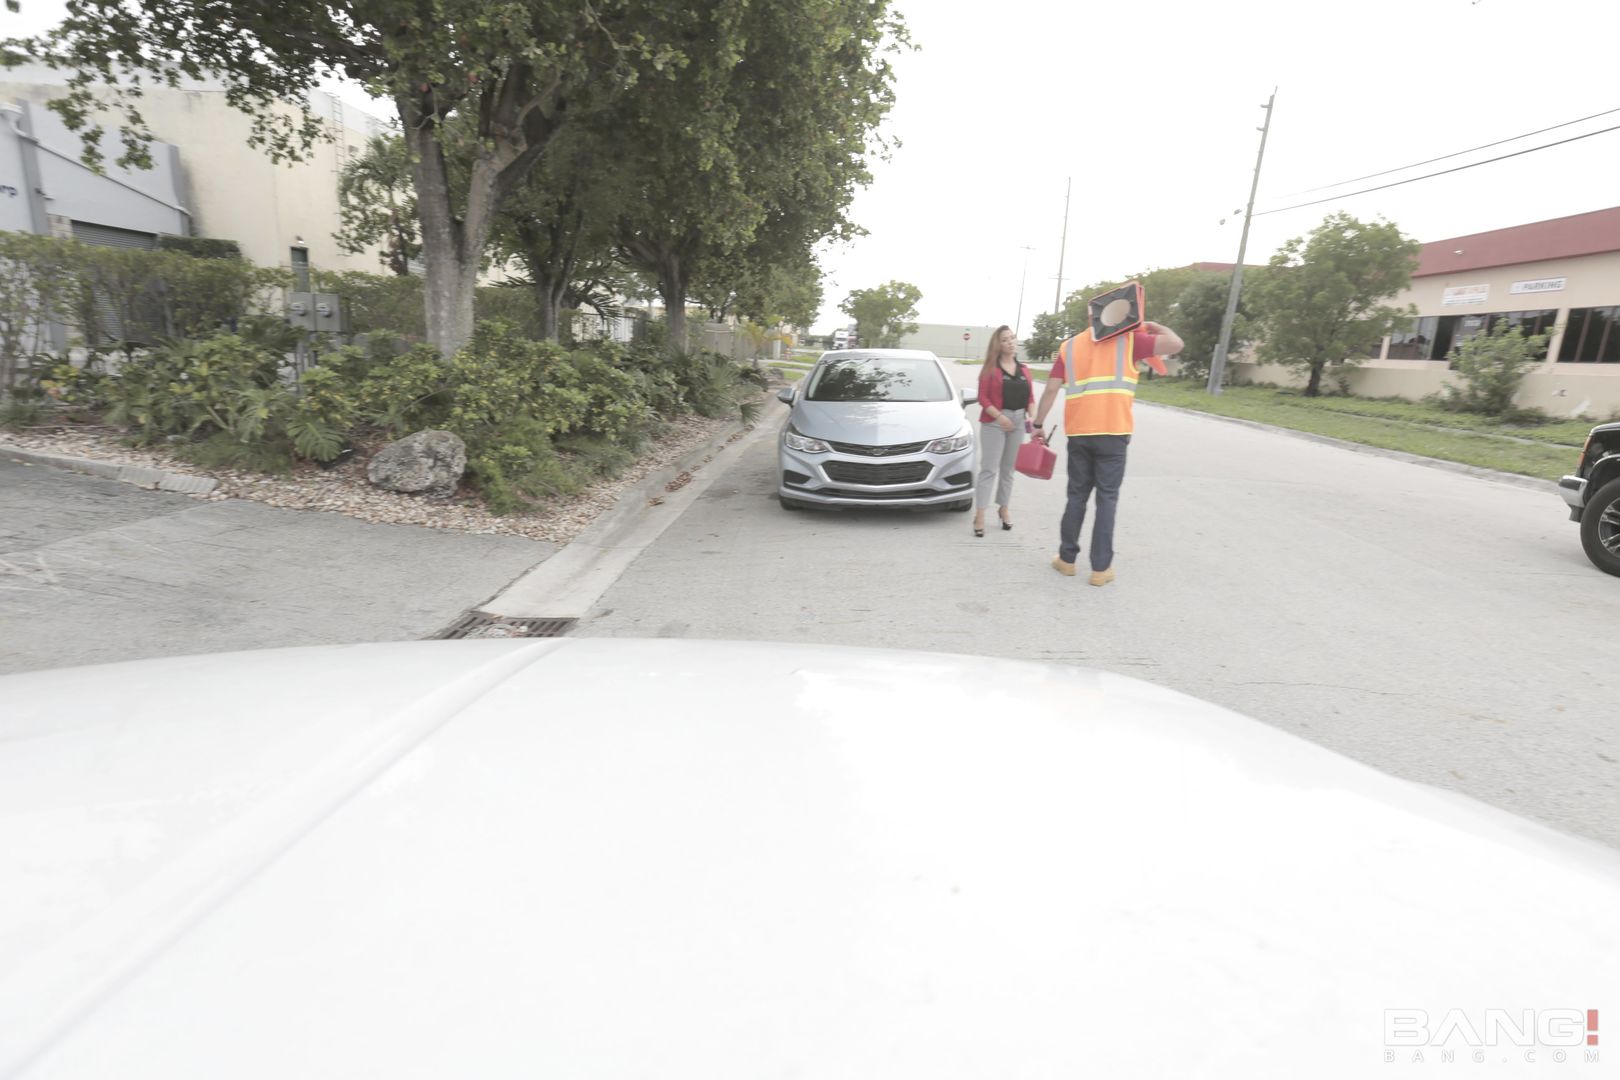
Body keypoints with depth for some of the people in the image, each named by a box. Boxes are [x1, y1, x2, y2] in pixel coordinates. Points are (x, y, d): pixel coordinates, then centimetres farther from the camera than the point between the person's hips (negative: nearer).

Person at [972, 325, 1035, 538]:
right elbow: (983, 398, -7)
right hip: (994, 422, -5)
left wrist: (1033, 418, -5)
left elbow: (1030, 398, 11)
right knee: (989, 469, -8)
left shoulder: (1024, 369, 12)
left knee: (1008, 469, 13)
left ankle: (1004, 509, 24)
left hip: (1018, 422, 5)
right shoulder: (990, 369, -2)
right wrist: (999, 416, -18)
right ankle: (979, 515, -9)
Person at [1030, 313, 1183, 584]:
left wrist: (1038, 424, 10)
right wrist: (1153, 327, 14)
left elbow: (1051, 389, 4)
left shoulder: (1070, 346, 12)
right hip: (1113, 433, -3)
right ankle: (1101, 568, 4)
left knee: (1077, 496, 13)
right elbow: (1175, 344, -3)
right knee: (1107, 499, 3)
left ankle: (1067, 559, 17)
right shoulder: (1128, 340, 4)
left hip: (1078, 433, 3)